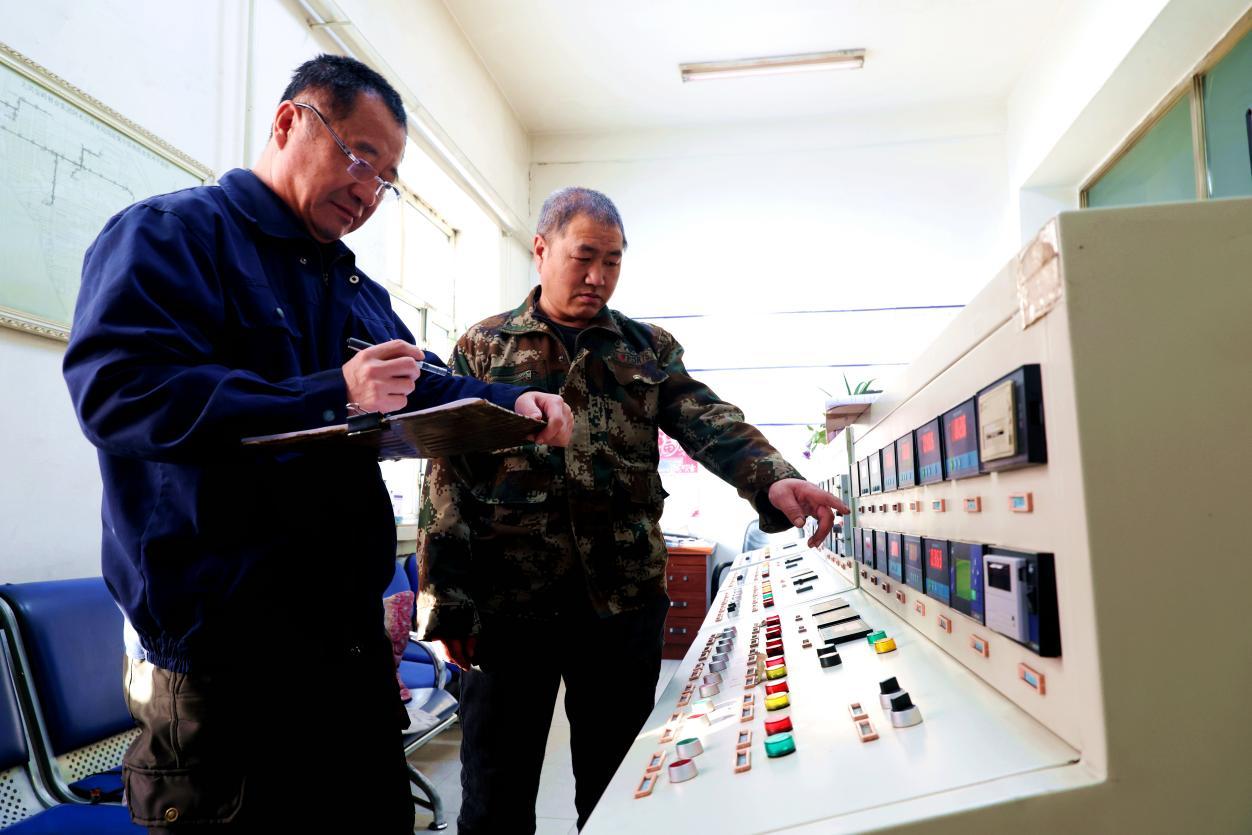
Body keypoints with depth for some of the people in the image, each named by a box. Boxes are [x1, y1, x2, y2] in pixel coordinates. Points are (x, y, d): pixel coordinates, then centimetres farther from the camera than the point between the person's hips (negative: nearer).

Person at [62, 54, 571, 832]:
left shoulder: (358, 289, 18)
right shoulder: (170, 232, -6)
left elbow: (426, 391, 20)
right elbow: (116, 387, -21)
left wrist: (514, 404, -1)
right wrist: (333, 397, -24)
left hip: (351, 635, 8)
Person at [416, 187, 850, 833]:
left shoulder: (649, 348, 10)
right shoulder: (482, 349, 5)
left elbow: (709, 423, -5)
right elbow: (447, 475, 0)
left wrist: (774, 481, -25)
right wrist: (445, 603, -7)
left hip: (624, 598, 2)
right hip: (507, 601, -1)